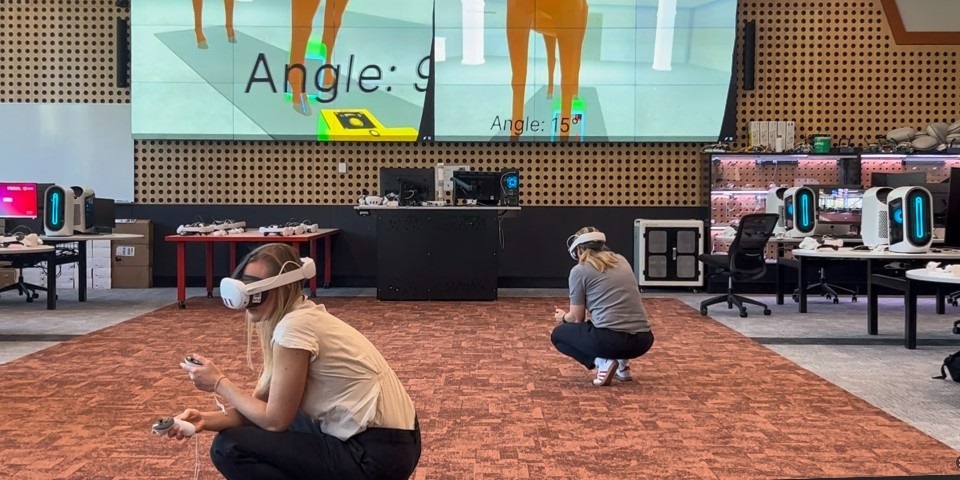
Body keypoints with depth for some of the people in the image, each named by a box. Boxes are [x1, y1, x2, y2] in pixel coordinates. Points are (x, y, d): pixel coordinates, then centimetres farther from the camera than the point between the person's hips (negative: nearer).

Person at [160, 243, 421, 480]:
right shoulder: (303, 317, 9)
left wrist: (220, 383, -2)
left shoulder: (295, 325, -18)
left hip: (378, 454, -9)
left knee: (229, 447, -6)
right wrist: (206, 419, -4)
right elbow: (261, 404, 11)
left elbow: (275, 420, -12)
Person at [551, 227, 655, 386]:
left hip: (610, 338, -7)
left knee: (558, 334, 21)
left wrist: (563, 317, 32)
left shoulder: (579, 270, 2)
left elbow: (577, 318, 10)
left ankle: (602, 362, -2)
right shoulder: (621, 260, 18)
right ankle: (622, 363, 18)